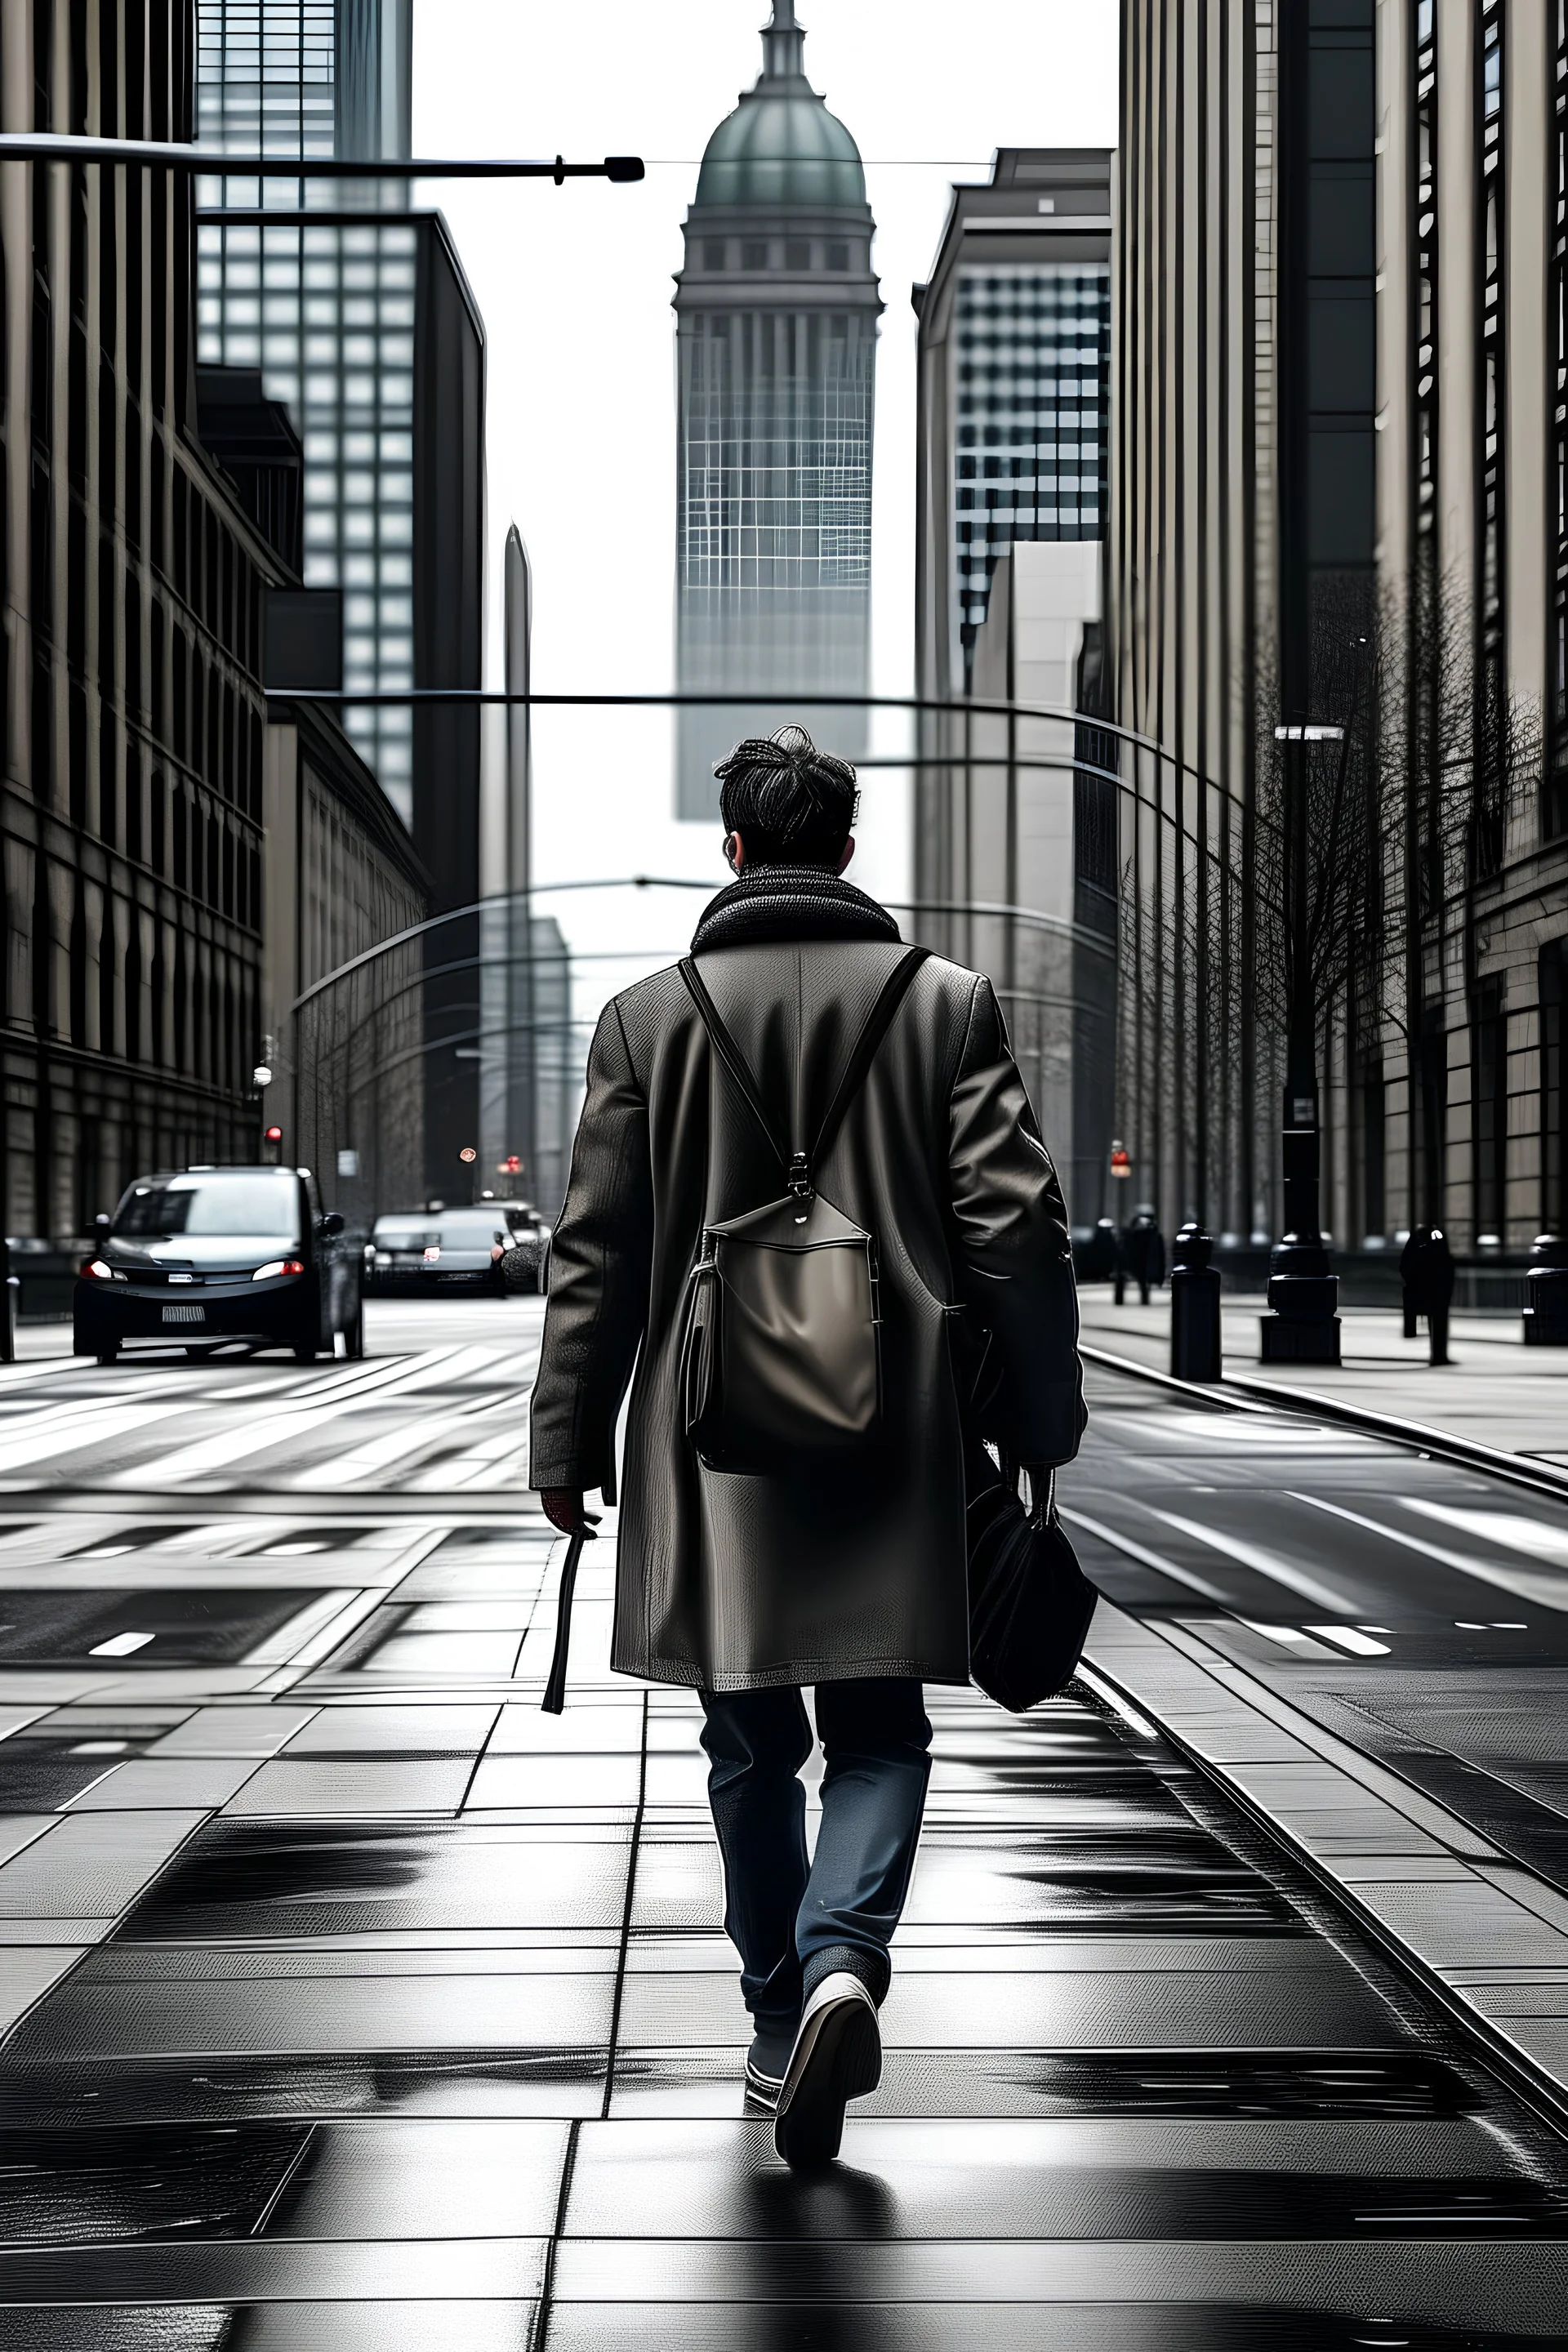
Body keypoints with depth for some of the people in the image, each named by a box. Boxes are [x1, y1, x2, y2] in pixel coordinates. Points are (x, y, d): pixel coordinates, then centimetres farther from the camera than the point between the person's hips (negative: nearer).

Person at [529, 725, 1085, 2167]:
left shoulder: (649, 1019, 1)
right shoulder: (946, 1004, 0)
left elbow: (597, 1257, 1)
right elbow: (1018, 1228, -2)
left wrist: (570, 1447, 7)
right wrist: (1043, 1426, 7)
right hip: (897, 1450, 0)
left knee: (752, 1747, 13)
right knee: (879, 1736, 7)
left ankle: (781, 2016, 19)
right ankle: (844, 1956, -17)